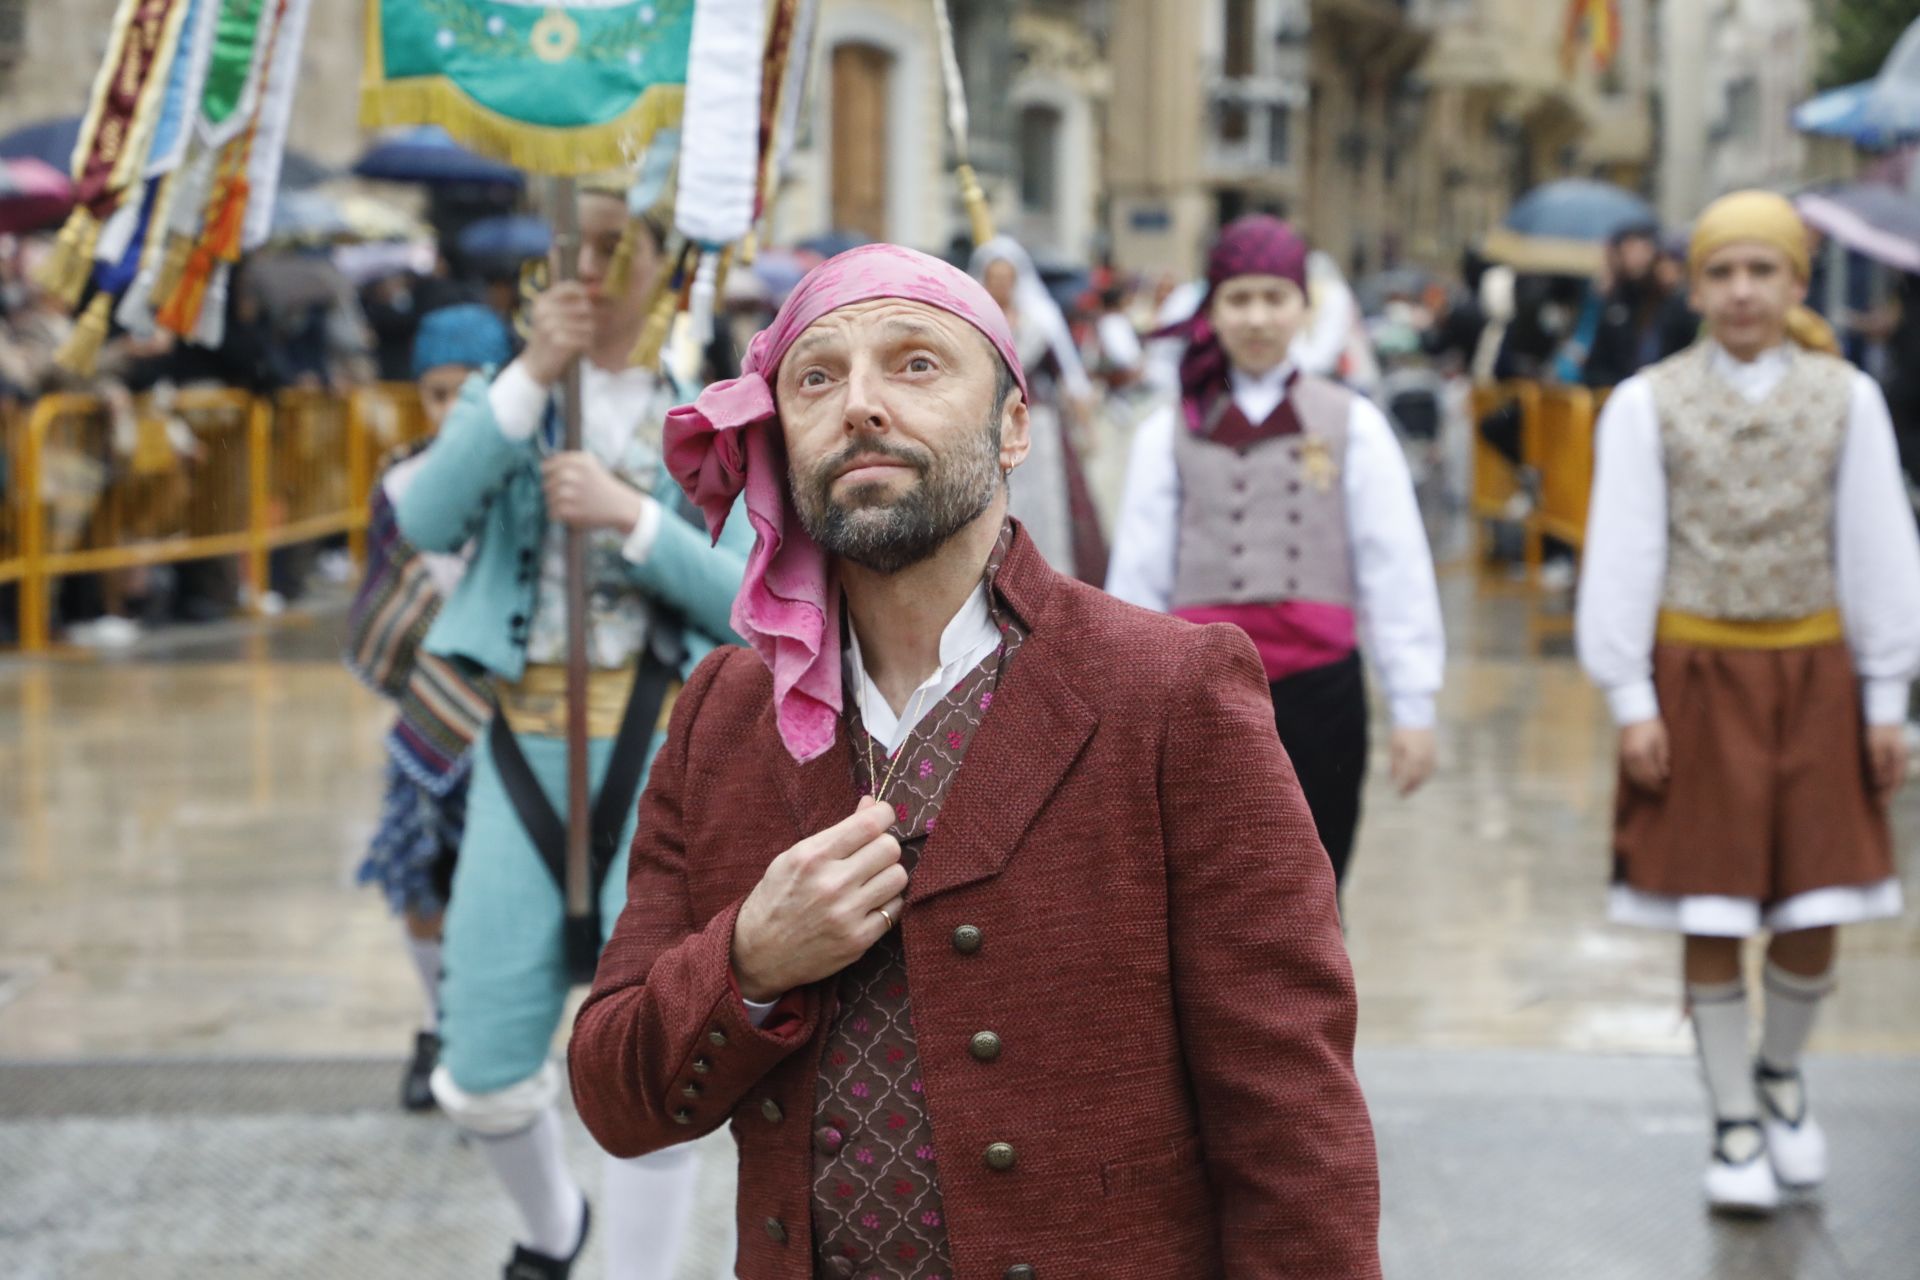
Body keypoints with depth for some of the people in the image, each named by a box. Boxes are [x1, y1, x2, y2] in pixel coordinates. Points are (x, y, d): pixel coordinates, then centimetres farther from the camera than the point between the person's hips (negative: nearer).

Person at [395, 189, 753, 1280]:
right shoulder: (506, 397, 8)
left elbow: (745, 599, -4)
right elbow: (429, 522, -11)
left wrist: (630, 517, -17)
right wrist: (530, 378, -17)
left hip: (663, 745, -2)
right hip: (525, 741, 2)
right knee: (485, 1074, 6)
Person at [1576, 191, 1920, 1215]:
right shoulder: (1647, 404, -1)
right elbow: (1622, 556, -1)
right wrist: (1630, 698, -5)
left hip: (1811, 673, 2)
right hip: (1697, 676, -1)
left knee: (1814, 911, 5)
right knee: (1710, 918, 2)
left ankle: (1781, 1073, 32)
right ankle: (1733, 1121, 17)